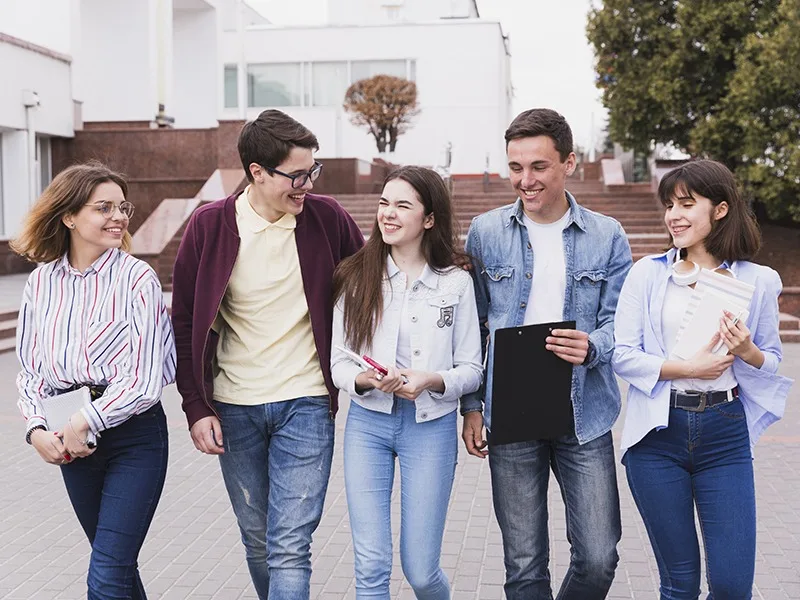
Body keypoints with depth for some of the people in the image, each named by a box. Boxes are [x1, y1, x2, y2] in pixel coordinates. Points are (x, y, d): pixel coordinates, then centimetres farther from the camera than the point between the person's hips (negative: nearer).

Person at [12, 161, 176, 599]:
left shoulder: (137, 278, -8)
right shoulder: (42, 282, 4)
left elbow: (145, 378, -14)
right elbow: (31, 370, 9)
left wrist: (84, 423, -14)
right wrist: (37, 429, -6)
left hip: (133, 435, -4)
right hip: (73, 443, 4)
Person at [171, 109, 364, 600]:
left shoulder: (328, 218, -6)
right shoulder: (209, 226, -5)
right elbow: (185, 323, 1)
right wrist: (197, 407, -3)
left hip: (306, 405, -1)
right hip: (233, 408, 2)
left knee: (290, 548, -7)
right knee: (258, 539, 15)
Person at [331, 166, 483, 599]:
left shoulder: (456, 283, -2)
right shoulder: (356, 278, 0)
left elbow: (471, 369, 0)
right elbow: (338, 361, 2)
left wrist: (432, 381, -19)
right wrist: (363, 379, -19)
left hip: (432, 427, -1)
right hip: (367, 423, 1)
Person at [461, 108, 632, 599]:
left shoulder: (607, 237, 2)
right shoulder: (485, 232, 3)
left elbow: (618, 321, 1)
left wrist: (590, 348, -22)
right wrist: (472, 405, 2)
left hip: (584, 415, 0)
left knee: (598, 559, 0)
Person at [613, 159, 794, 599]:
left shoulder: (758, 281, 3)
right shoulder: (648, 273, 1)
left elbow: (772, 362, 10)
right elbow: (622, 355, -4)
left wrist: (748, 352, -12)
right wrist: (687, 368, -15)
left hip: (725, 434, 1)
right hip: (658, 433, 0)